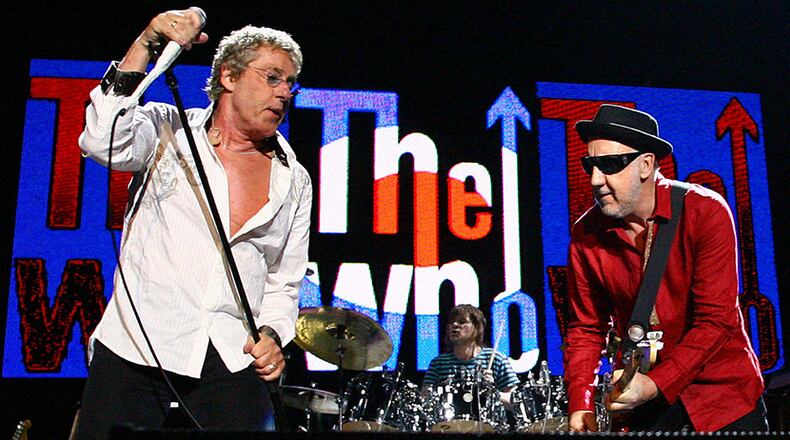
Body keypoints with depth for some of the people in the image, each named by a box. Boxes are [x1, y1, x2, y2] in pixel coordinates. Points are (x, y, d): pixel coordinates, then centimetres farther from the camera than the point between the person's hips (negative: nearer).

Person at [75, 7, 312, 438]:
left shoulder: (294, 182, 12)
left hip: (233, 363, 2)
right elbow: (103, 142, -17)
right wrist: (146, 46, -20)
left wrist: (270, 334, -3)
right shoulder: (168, 130, 5)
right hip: (135, 351, -2)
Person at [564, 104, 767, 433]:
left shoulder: (706, 212, -17)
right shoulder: (586, 233, -7)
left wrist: (656, 384, -28)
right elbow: (586, 327, -1)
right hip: (641, 399, 2)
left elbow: (716, 319, -20)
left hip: (722, 392, -2)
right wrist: (580, 405, -14)